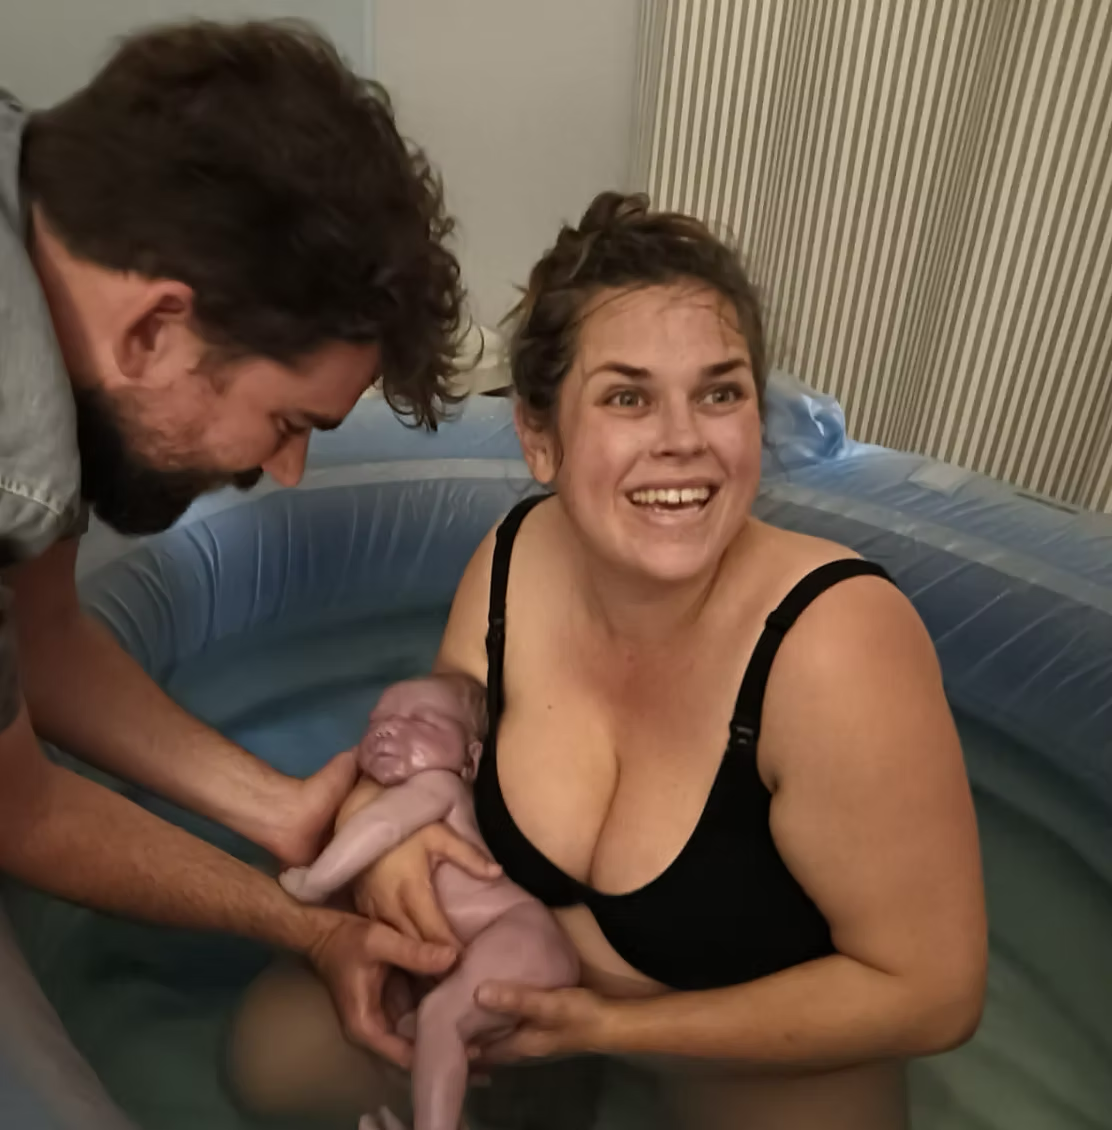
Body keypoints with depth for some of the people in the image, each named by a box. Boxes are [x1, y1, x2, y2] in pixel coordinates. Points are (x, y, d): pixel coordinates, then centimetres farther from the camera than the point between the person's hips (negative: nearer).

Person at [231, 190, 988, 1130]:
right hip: (521, 978, 4)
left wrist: (616, 1028, -22)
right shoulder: (514, 560, -18)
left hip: (764, 1055, -3)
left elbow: (932, 992, -23)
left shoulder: (835, 647, -33)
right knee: (277, 1044, 1)